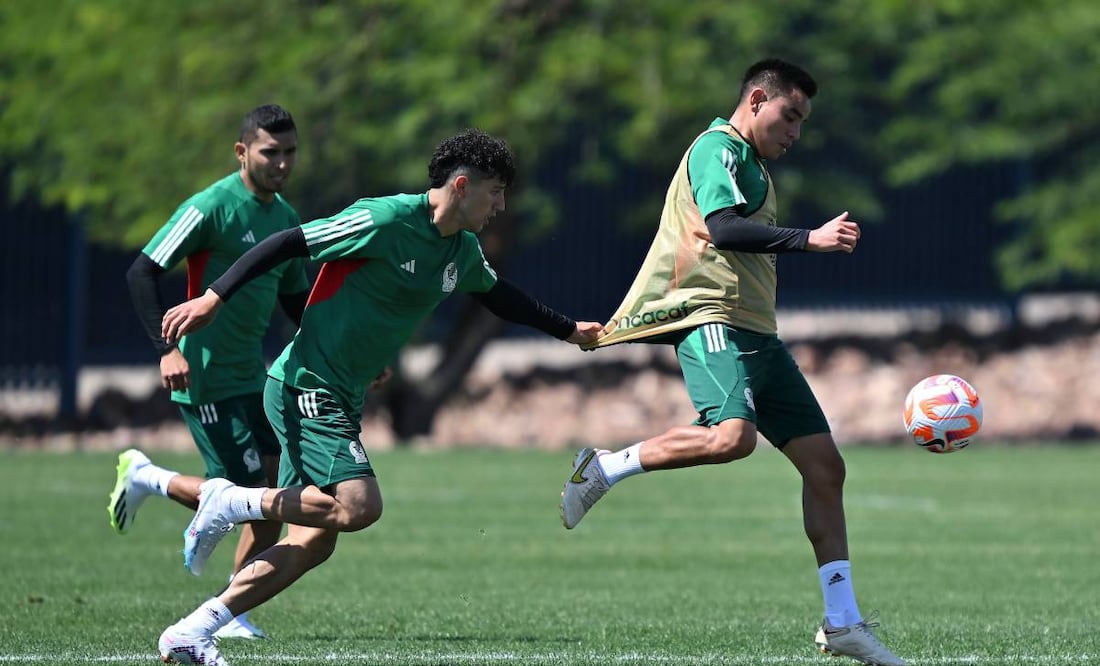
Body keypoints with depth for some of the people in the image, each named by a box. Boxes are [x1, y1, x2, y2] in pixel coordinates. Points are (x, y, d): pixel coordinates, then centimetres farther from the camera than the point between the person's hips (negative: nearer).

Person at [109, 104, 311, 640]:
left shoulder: (286, 219, 11)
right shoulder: (212, 207, -14)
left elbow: (295, 301, 24)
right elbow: (142, 273, -16)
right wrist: (168, 349, -25)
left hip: (252, 375, 8)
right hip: (206, 379, -8)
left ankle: (231, 612, 10)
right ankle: (146, 479, 13)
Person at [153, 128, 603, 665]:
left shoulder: (463, 251, 10)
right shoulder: (385, 221, -17)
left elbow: (498, 295, 32)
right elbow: (287, 244, -17)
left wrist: (568, 330, 39)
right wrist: (214, 298, -22)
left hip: (340, 398, 9)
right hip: (305, 385, -9)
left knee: (314, 542, 2)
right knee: (359, 506, -23)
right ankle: (230, 502, -7)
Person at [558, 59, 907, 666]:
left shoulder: (751, 165, 26)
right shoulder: (718, 148, -5)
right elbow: (723, 228, -20)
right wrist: (810, 239, -21)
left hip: (756, 332, 10)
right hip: (713, 320, -10)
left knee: (824, 462, 3)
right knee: (731, 436, -35)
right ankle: (604, 469, -15)